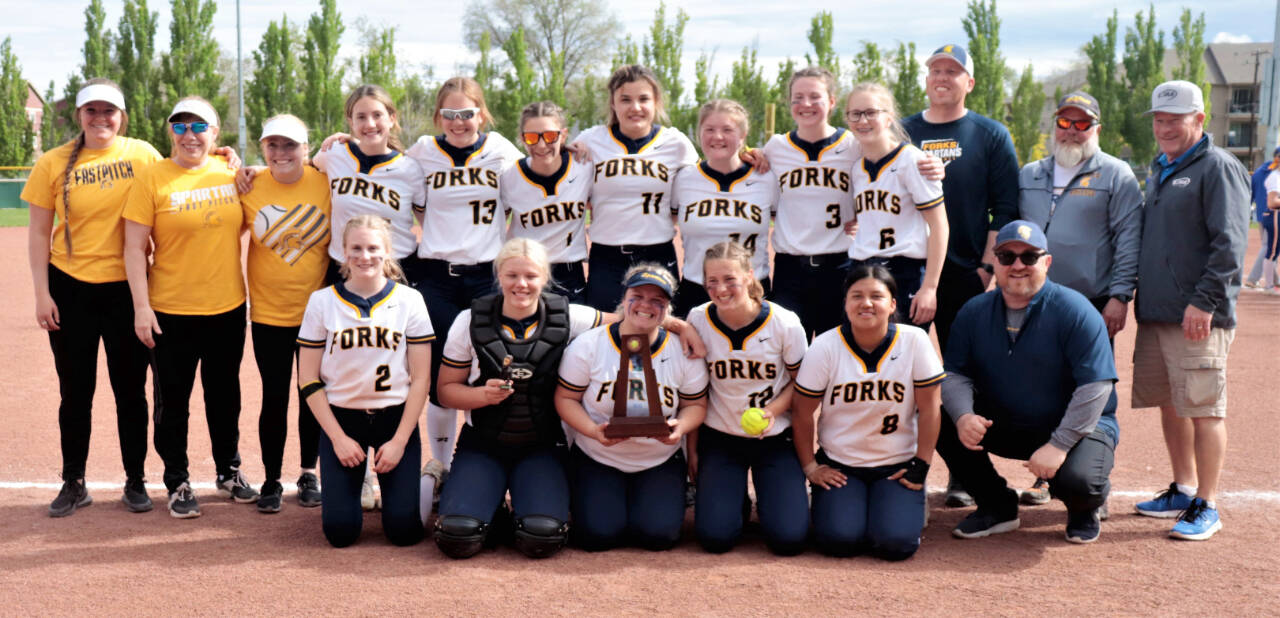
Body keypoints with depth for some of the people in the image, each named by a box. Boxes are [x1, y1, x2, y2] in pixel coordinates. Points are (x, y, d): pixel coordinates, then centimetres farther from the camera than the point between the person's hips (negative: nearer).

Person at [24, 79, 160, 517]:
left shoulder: (143, 155, -2)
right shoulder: (53, 164, 0)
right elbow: (38, 232, 2)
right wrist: (42, 293, -3)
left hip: (126, 288, 0)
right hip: (70, 288, 1)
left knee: (130, 390, 7)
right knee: (75, 391, 9)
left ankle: (136, 482, 21)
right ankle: (73, 483, 22)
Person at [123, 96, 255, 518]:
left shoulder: (230, 173, 3)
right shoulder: (152, 178, -8)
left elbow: (243, 223, 18)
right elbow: (134, 247, -9)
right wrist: (141, 307, -13)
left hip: (228, 307, 4)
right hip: (172, 311, -3)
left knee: (225, 395, 17)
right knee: (172, 400, 7)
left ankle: (229, 472, 33)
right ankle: (177, 483, 21)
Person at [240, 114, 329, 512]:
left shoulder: (326, 184, -6)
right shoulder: (249, 187, -4)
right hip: (268, 314, 0)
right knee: (274, 397, 5)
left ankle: (309, 475, 26)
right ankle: (271, 480, 19)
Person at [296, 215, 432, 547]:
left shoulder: (409, 300, -1)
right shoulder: (322, 301, 0)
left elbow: (421, 378, -1)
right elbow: (309, 379, 1)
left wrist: (400, 440, -8)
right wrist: (338, 437, -6)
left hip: (395, 417, 0)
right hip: (341, 417, 0)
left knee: (404, 529, -9)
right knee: (340, 529, -9)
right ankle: (353, 485, 23)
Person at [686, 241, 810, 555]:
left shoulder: (784, 323, -13)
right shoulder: (698, 320, -8)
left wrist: (772, 411, -19)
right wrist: (692, 449, 3)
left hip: (775, 439, -1)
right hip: (719, 438, 1)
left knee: (788, 538, -13)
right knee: (715, 536, -14)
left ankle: (768, 492, 21)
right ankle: (735, 498, 21)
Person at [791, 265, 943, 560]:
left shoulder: (915, 341, -10)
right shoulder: (825, 347, -9)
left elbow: (929, 409, -4)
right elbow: (802, 413, -1)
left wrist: (920, 467, -4)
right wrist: (810, 468, -3)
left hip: (898, 466, 0)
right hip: (838, 465, 0)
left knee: (896, 542, -21)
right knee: (838, 540, -21)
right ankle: (830, 502, 14)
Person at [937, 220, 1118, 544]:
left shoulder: (1075, 310, -15)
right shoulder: (975, 312, 0)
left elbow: (1095, 386, -21)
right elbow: (955, 373, -2)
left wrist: (1058, 445, -28)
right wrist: (963, 416, -25)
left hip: (1078, 426, -4)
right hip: (1003, 428, 4)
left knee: (1077, 480, -34)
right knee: (941, 421, -17)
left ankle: (1084, 510, 9)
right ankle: (997, 506, 4)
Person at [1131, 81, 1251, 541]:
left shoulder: (1218, 167, -6)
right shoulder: (1159, 171, 20)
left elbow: (1229, 244, -14)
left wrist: (1205, 301, -21)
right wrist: (1132, 295, 18)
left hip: (1197, 316, -8)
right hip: (1155, 313, 8)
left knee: (1203, 409, -6)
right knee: (1169, 404, 14)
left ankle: (1207, 507, 0)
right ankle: (1183, 490, 26)